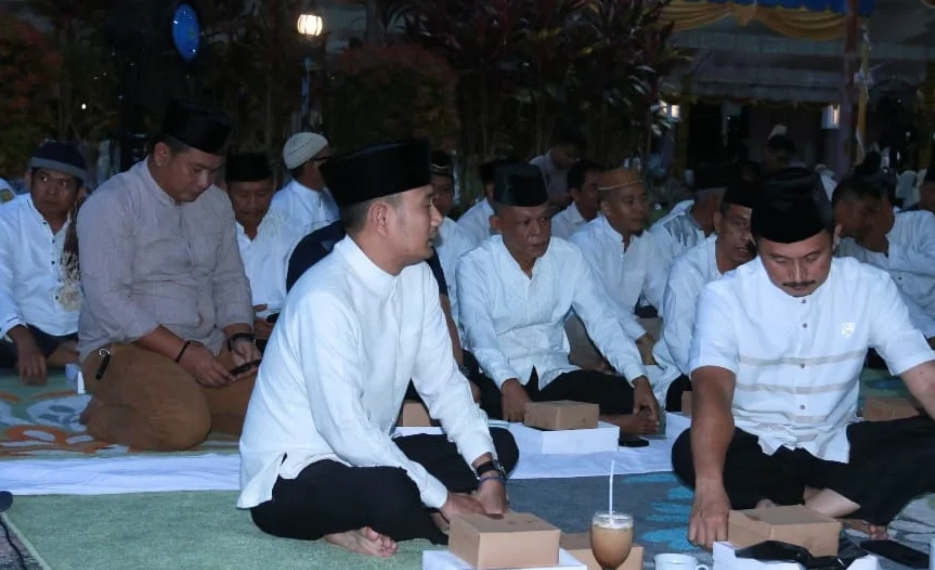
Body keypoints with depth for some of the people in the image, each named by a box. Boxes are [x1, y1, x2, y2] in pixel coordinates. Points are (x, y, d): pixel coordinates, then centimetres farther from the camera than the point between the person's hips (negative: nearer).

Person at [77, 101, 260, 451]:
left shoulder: (217, 203, 10)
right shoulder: (111, 203, -12)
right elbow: (108, 302, -19)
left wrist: (239, 336, -6)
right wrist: (182, 351, -22)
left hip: (208, 349, 7)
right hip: (125, 348, -6)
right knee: (182, 425, -32)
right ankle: (105, 415, -4)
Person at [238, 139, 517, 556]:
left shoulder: (416, 276, -2)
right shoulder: (325, 298, -27)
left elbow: (443, 382, 2)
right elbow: (347, 433, -29)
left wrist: (489, 473, -10)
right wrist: (443, 498, -21)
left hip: (362, 456, 9)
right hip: (291, 477, -9)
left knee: (500, 446, 5)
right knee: (392, 491, -38)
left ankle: (365, 525, -4)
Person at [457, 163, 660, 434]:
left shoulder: (569, 256, 2)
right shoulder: (474, 266, -9)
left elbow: (602, 322, -3)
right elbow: (480, 334, -23)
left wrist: (639, 379, -18)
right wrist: (508, 383, -43)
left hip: (555, 375, 2)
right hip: (499, 380, -2)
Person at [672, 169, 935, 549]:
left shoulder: (870, 286, -7)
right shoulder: (726, 295, -14)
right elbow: (712, 389, -29)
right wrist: (710, 487, -46)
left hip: (834, 445, 2)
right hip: (754, 446, -2)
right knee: (689, 452, -34)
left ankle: (796, 513, -25)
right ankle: (843, 509, -22)